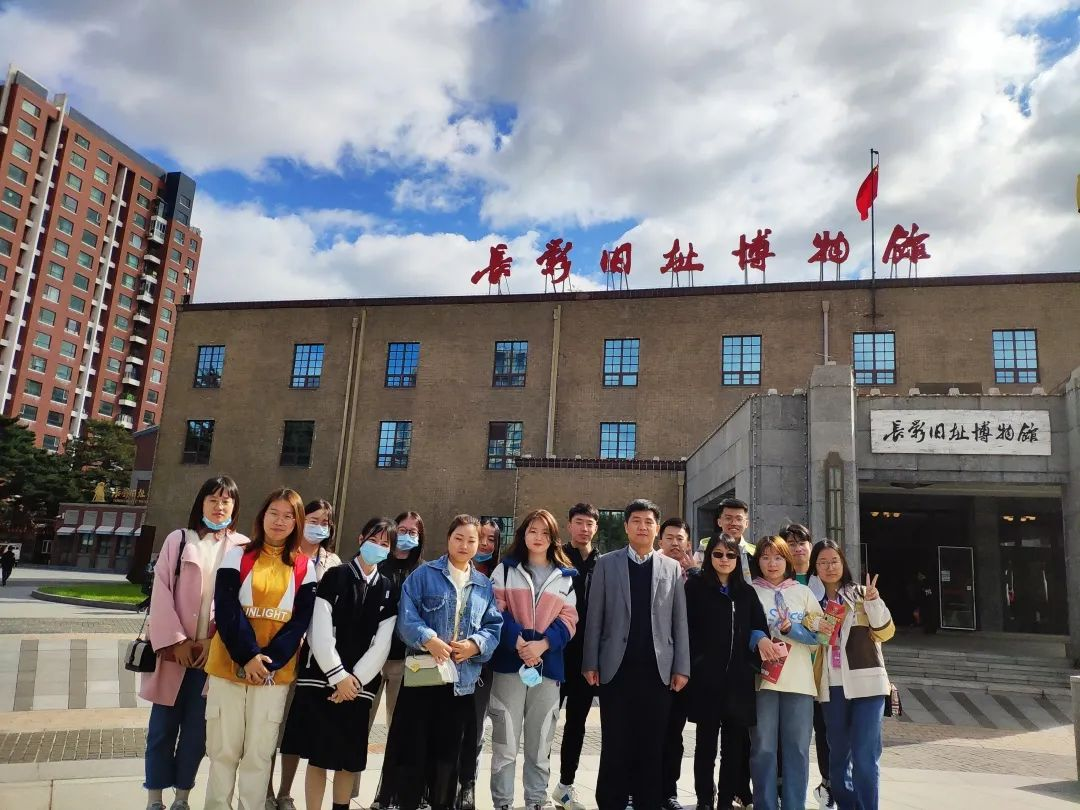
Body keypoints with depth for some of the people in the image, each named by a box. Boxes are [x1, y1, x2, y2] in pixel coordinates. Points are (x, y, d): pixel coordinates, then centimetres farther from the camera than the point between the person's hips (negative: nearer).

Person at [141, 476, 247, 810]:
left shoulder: (242, 547, 4)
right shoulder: (178, 540, 4)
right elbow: (161, 591, -2)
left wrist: (217, 642, -7)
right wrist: (176, 640, -9)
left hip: (215, 652, 0)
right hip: (175, 648, 0)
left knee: (197, 727, 7)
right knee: (163, 725, 6)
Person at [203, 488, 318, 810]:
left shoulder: (304, 567, 4)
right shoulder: (237, 556, 2)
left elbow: (301, 620, -1)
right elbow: (225, 610, -6)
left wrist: (269, 660, -14)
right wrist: (247, 655, -17)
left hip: (276, 671, 0)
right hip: (229, 665, 0)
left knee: (259, 753, 5)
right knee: (224, 749, 7)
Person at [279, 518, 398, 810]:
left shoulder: (388, 590, 7)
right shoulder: (335, 577, 0)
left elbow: (381, 644, 2)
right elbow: (319, 632, -7)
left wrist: (355, 679, -8)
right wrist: (338, 675, -11)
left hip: (359, 684, 2)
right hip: (321, 678, -2)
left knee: (350, 758, 7)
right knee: (318, 756, 0)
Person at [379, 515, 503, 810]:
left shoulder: (484, 585, 11)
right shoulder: (424, 574, 1)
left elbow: (494, 627, 6)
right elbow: (406, 616, -8)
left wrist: (475, 645, -13)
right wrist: (428, 639, -23)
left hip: (462, 678, 3)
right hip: (422, 673, -3)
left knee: (447, 750, 13)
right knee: (412, 746, 2)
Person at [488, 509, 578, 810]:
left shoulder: (566, 577, 11)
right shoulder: (505, 569, 7)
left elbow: (568, 620, 4)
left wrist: (543, 644, -12)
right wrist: (517, 641, -16)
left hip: (548, 666, 2)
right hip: (509, 663, -2)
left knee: (540, 743, 10)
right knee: (505, 742, 0)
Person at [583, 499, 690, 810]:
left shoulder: (672, 568, 8)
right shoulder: (606, 564, 4)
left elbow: (679, 621, 6)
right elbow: (595, 617, 2)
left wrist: (681, 667, 1)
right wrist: (591, 663, -3)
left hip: (658, 669, 1)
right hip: (617, 667, -1)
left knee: (652, 745, 7)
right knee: (615, 745, 4)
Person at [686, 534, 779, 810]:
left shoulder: (746, 592, 14)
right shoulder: (696, 586, 1)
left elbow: (758, 627, 10)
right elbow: (687, 628, -3)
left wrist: (762, 639, -12)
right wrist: (693, 665, -11)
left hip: (738, 677, 4)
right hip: (706, 676, -3)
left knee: (735, 742, 6)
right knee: (706, 740, 5)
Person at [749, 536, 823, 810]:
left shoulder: (803, 592, 13)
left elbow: (819, 635, 9)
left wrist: (792, 628, -7)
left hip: (799, 680, 2)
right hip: (762, 678, -2)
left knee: (797, 750, 3)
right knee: (763, 749, -1)